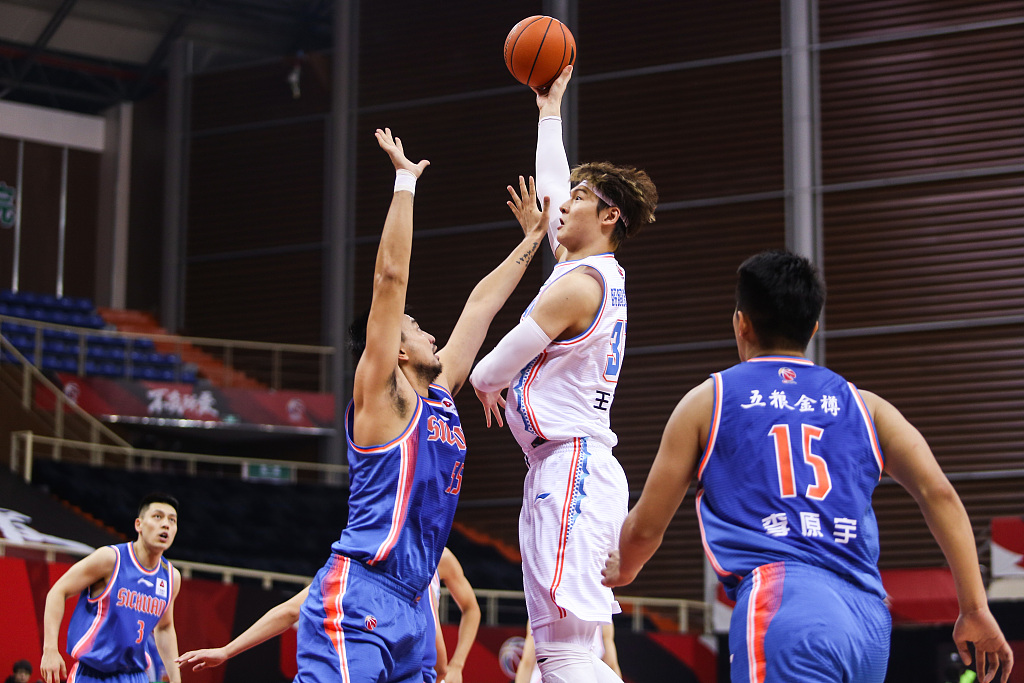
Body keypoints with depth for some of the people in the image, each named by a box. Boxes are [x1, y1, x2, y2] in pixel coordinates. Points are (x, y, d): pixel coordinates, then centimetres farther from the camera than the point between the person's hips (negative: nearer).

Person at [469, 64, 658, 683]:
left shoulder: (579, 284, -11)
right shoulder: (600, 272, 17)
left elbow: (495, 368, -6)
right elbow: (554, 187, 33)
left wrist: (485, 381, 18)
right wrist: (551, 109, 43)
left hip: (570, 464, -10)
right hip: (569, 469, 10)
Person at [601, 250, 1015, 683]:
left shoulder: (708, 401, 14)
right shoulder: (862, 404, 22)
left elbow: (646, 526, 17)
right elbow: (938, 493, 8)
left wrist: (622, 570, 39)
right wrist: (975, 610, 8)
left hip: (783, 604, -5)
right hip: (871, 619, 5)